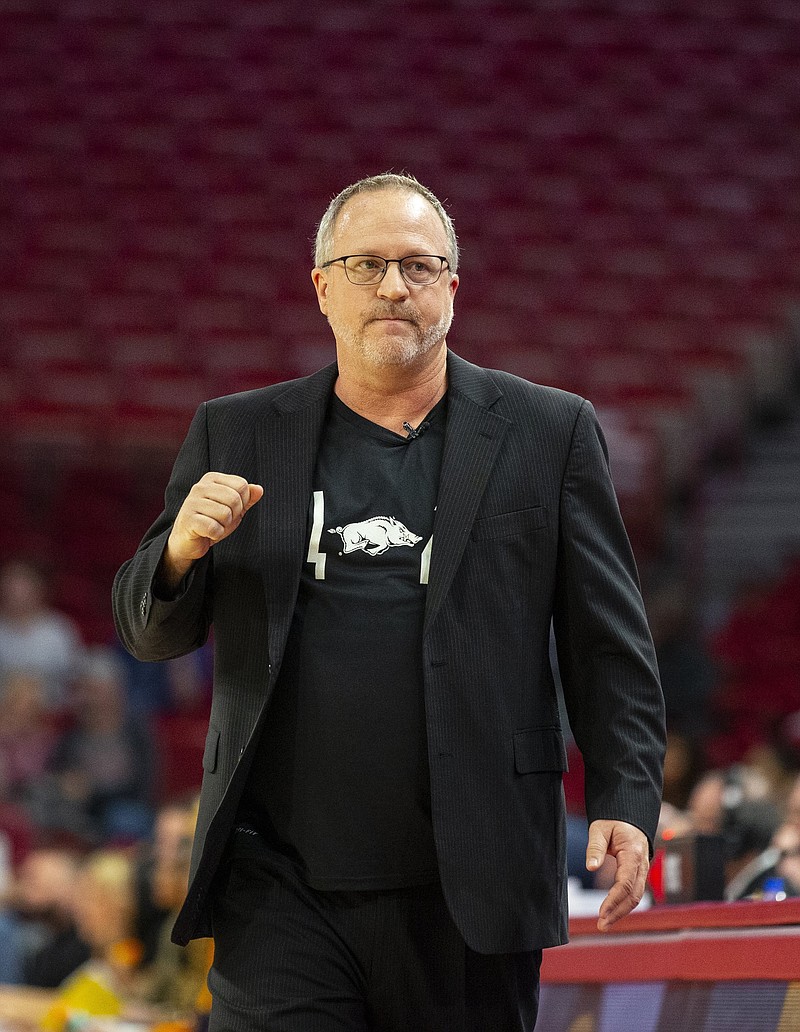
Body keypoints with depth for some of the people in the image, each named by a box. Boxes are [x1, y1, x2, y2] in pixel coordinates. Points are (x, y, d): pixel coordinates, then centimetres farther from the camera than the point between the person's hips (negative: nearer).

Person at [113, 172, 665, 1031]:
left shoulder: (547, 433, 8)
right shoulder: (236, 436, 12)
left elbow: (610, 644, 6)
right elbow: (150, 632, 13)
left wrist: (625, 801, -6)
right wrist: (182, 549, -9)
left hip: (466, 895, 0)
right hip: (279, 889, 0)